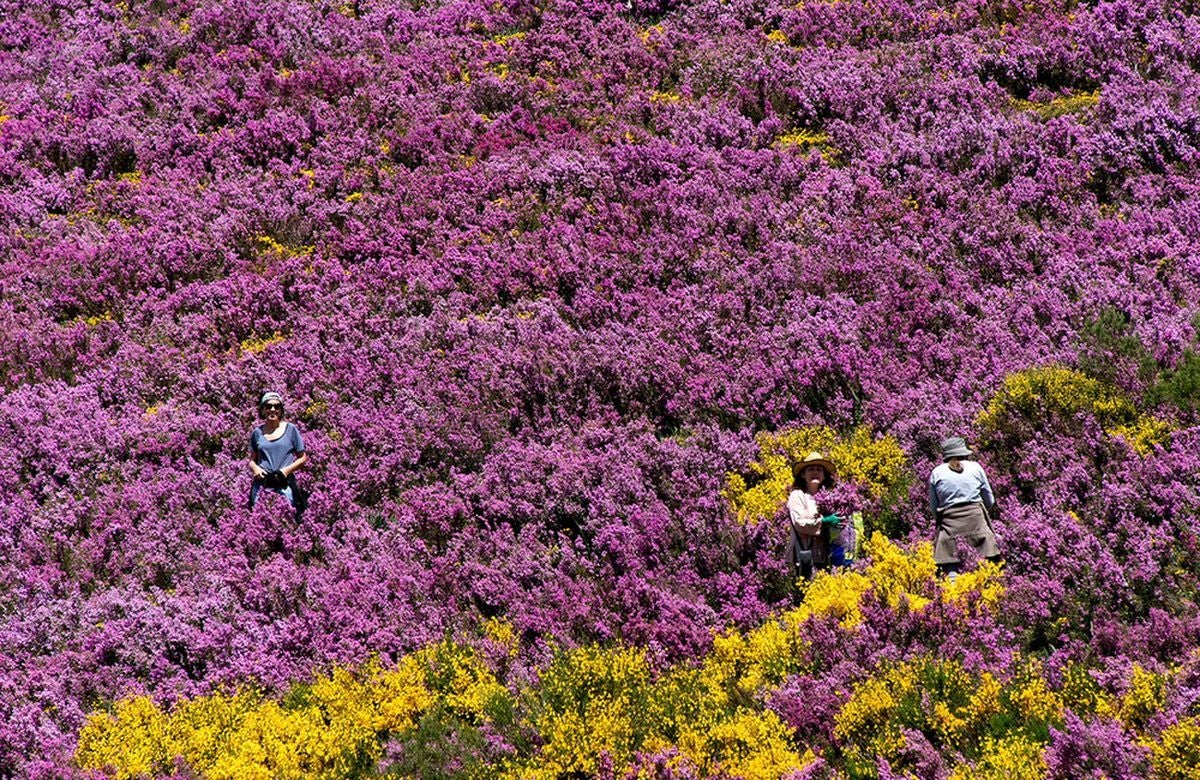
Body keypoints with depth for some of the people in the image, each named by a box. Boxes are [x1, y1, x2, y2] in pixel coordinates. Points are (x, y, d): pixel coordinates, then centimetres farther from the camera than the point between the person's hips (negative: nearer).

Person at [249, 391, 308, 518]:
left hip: (285, 485, -2)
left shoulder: (291, 429, 4)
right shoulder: (257, 432, 11)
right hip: (261, 485, 2)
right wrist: (255, 468, -4)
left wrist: (287, 470, -8)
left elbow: (303, 458, 8)